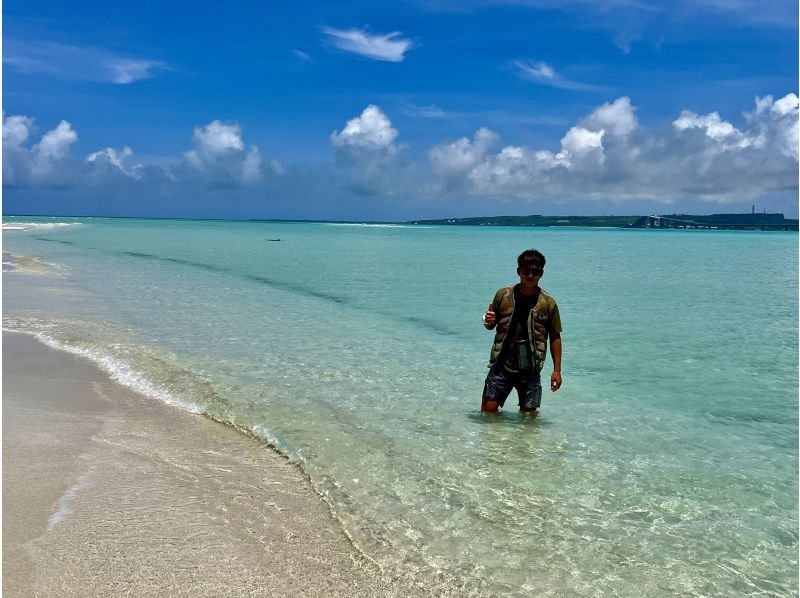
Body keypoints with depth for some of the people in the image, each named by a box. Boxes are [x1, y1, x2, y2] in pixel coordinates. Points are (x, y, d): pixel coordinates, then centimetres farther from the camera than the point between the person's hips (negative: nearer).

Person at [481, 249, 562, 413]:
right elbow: (490, 326, 13)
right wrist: (488, 321, -12)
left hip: (530, 370, -1)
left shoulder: (548, 303, -3)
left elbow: (555, 337, 4)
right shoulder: (503, 295, 0)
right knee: (488, 410, -1)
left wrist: (557, 370, 1)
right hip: (502, 365, 1)